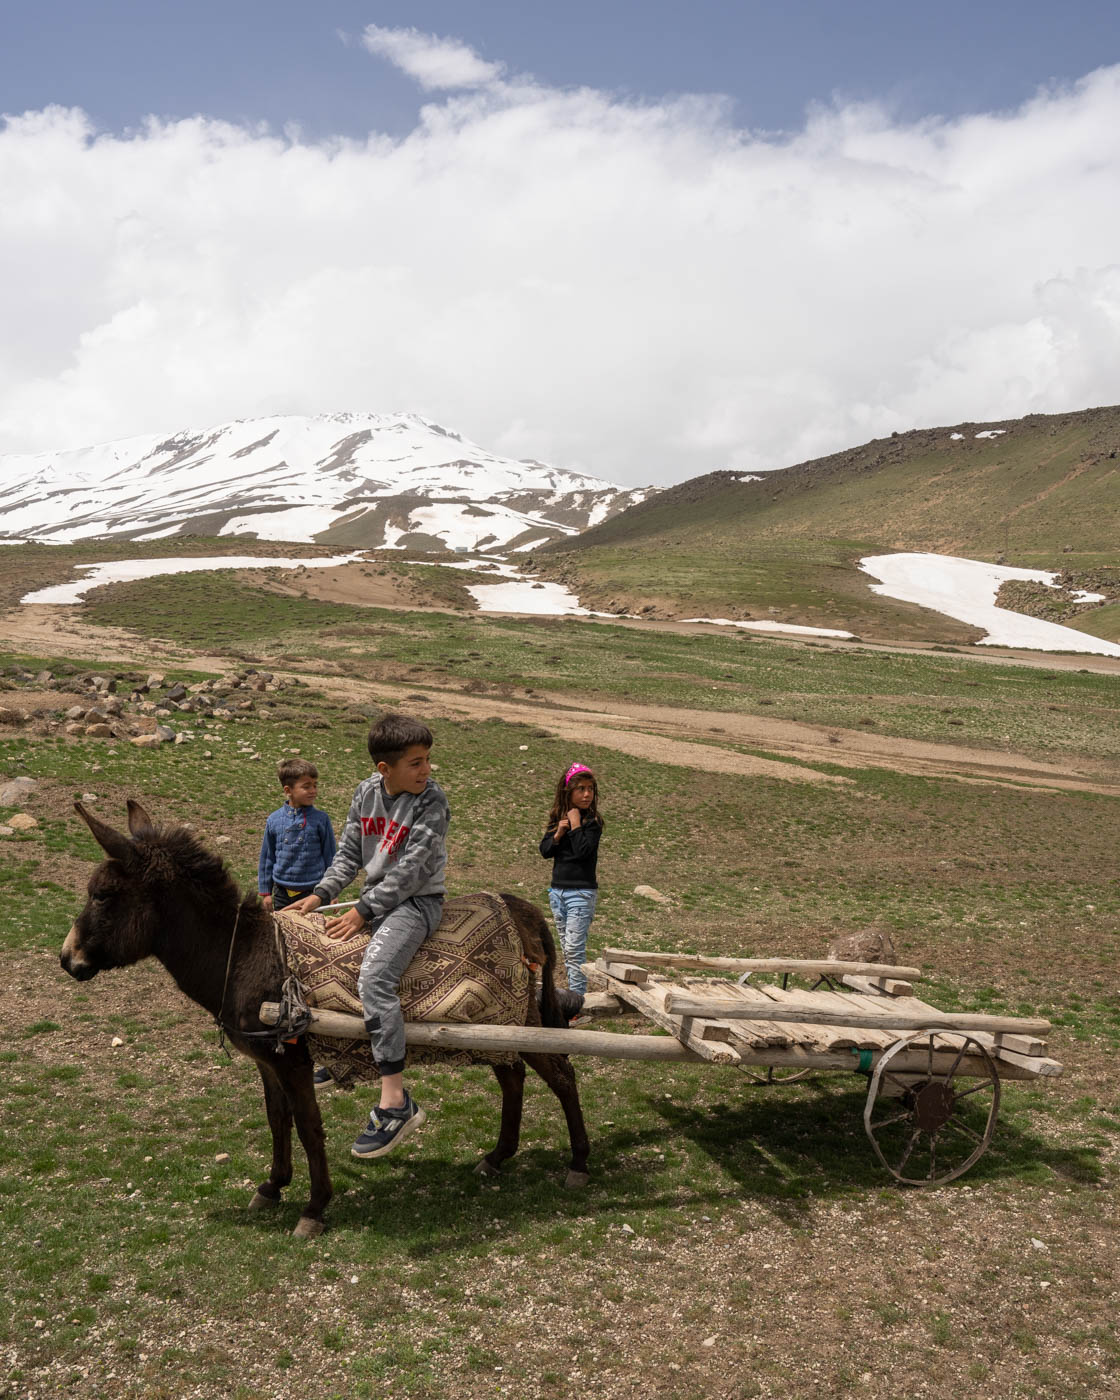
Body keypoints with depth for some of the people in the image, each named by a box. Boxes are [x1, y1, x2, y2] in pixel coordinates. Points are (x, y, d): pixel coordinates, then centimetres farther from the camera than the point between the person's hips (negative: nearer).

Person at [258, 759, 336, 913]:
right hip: (282, 892, 2)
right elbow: (266, 858, 7)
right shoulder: (274, 820, -2)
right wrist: (265, 892, 8)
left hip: (313, 891, -2)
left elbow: (330, 856, 1)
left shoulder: (321, 819, -5)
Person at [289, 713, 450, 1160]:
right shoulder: (366, 792, 3)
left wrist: (363, 911, -20)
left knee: (374, 977, -28)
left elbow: (412, 869, -20)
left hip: (416, 902, -8)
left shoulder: (431, 801, -16)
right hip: (375, 897, 8)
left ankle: (396, 1103, -27)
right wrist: (320, 895, 0)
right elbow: (349, 852, 11)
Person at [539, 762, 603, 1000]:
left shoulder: (592, 821, -9)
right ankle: (573, 993, 20)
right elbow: (545, 851, 3)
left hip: (581, 893, -6)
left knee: (575, 948, -10)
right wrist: (558, 834, -12)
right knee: (566, 949, 12)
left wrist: (576, 825, -16)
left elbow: (583, 851, -21)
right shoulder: (557, 819, 8)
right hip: (557, 890, 6)